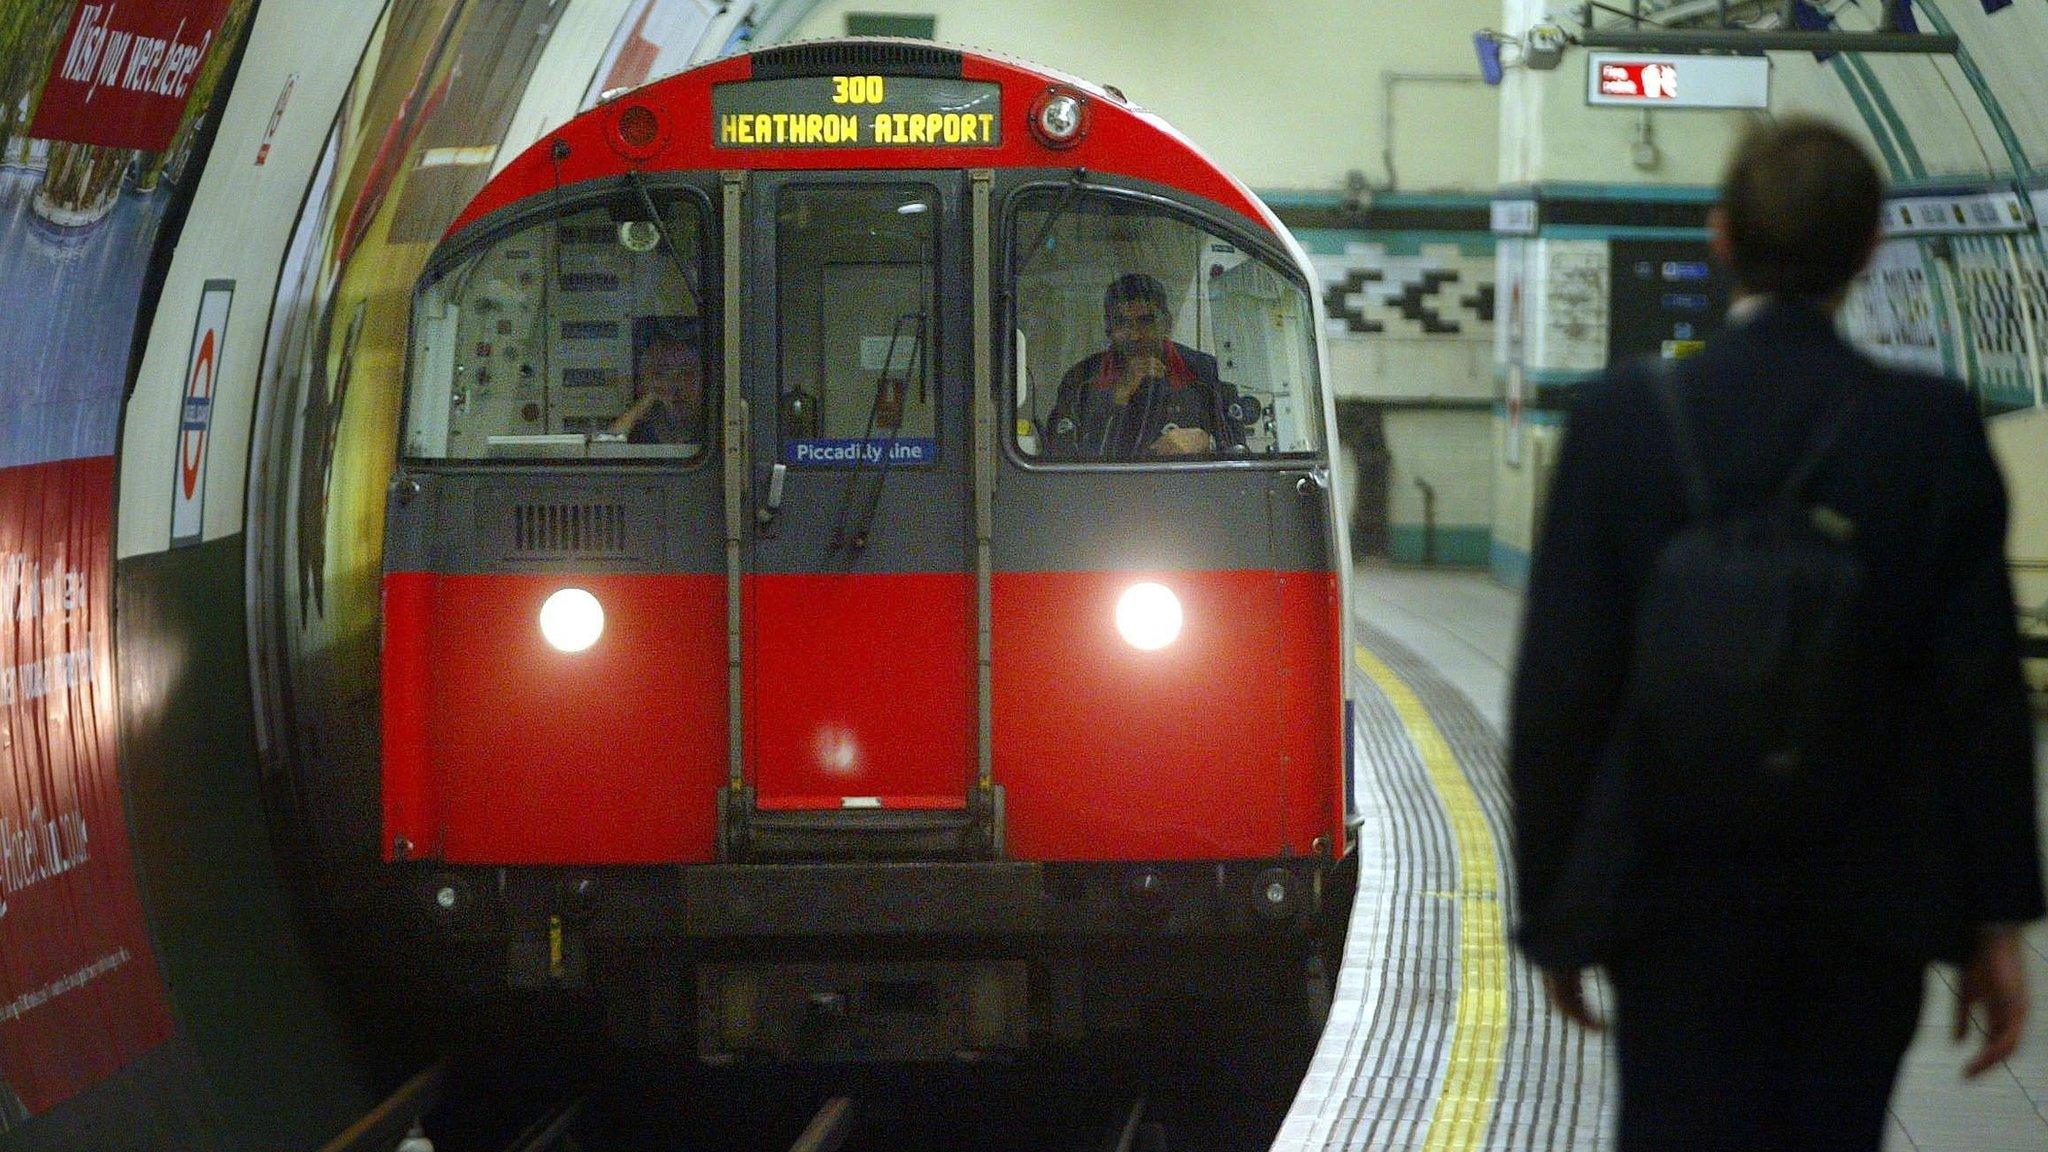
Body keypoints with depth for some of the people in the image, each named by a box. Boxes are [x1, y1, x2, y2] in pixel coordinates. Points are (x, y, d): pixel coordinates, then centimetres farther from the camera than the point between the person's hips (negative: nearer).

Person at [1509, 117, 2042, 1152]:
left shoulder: (1622, 420, -7)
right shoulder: (1935, 429, -6)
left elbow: (1558, 688, -6)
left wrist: (1553, 911, 4)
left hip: (1675, 908, -1)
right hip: (1869, 912, 1)